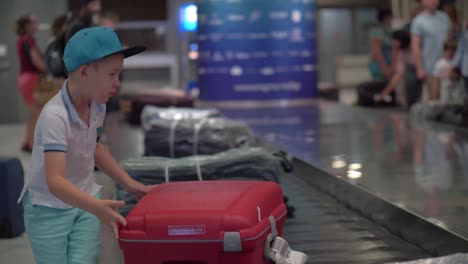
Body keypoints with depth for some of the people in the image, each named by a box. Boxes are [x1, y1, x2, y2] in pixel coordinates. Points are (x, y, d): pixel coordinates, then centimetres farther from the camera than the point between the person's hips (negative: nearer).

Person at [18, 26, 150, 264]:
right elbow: (55, 181, -37)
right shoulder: (55, 116, -29)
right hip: (49, 210, -5)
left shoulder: (97, 107, -6)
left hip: (84, 204, 6)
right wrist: (97, 207, -50)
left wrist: (129, 184, 9)